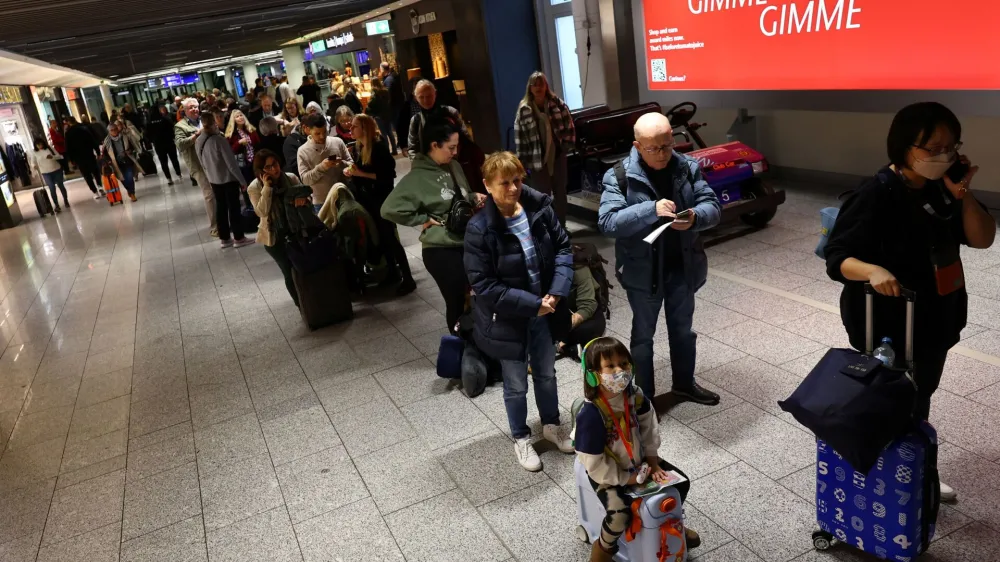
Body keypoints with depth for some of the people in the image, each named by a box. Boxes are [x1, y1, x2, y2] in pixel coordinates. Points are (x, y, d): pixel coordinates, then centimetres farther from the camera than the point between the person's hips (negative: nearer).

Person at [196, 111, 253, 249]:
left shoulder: (198, 141, -1)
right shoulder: (219, 139, -22)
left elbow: (203, 162, 10)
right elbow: (231, 163, -20)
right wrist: (242, 180, -12)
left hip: (213, 179, 7)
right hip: (228, 178, -7)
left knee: (220, 207, 14)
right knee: (234, 207, 4)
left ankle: (224, 239, 21)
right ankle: (239, 238, 12)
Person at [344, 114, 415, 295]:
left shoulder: (379, 146, -17)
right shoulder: (356, 148, 6)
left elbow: (388, 175, -22)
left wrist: (361, 173, -24)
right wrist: (350, 172, -4)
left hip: (382, 199, -7)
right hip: (366, 200, 8)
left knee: (390, 237, -5)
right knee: (381, 237, 15)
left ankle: (408, 279, 2)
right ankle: (393, 272, 28)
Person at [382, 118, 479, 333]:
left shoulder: (454, 167, 8)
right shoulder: (416, 178, -12)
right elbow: (389, 209, -19)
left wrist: (475, 198, 2)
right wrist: (424, 220, -14)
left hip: (468, 242, 6)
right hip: (440, 249, -6)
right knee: (457, 301, 3)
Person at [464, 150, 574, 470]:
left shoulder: (539, 208, -10)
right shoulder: (480, 229, -23)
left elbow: (563, 247, -1)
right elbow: (483, 285, -22)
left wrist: (557, 291, -15)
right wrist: (532, 304, -23)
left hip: (543, 312, 4)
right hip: (508, 319, -4)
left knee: (546, 374, 24)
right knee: (516, 385, 15)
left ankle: (551, 425, 48)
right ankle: (521, 439, 39)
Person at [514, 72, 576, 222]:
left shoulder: (557, 104, -2)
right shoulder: (524, 110, -8)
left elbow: (569, 126, 4)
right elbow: (519, 136, -6)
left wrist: (567, 145, -2)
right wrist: (524, 159, -7)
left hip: (557, 155, 3)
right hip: (537, 159, -3)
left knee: (560, 193, 13)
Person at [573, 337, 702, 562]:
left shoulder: (635, 396, -14)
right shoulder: (590, 414, -33)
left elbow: (649, 428, 4)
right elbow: (593, 463, -26)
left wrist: (652, 461, 0)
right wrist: (627, 478, -18)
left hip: (637, 459, 7)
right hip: (607, 473, -7)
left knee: (681, 482, 10)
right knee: (620, 513, -28)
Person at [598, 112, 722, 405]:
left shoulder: (688, 167, -4)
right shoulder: (619, 176, -15)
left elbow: (713, 207, -5)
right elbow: (607, 222, -24)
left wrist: (695, 217, -28)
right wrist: (651, 209, -36)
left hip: (682, 267, 4)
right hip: (643, 270, -4)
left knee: (682, 329, 22)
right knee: (643, 334, 13)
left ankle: (684, 383, 43)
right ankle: (644, 397, 29)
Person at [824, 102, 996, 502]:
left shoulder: (942, 187, -1)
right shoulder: (875, 196, -22)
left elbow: (982, 239, -1)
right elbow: (837, 258, -23)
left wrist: (963, 195, -15)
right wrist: (872, 270, -42)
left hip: (935, 319, 8)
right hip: (888, 326, -8)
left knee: (920, 400, 23)